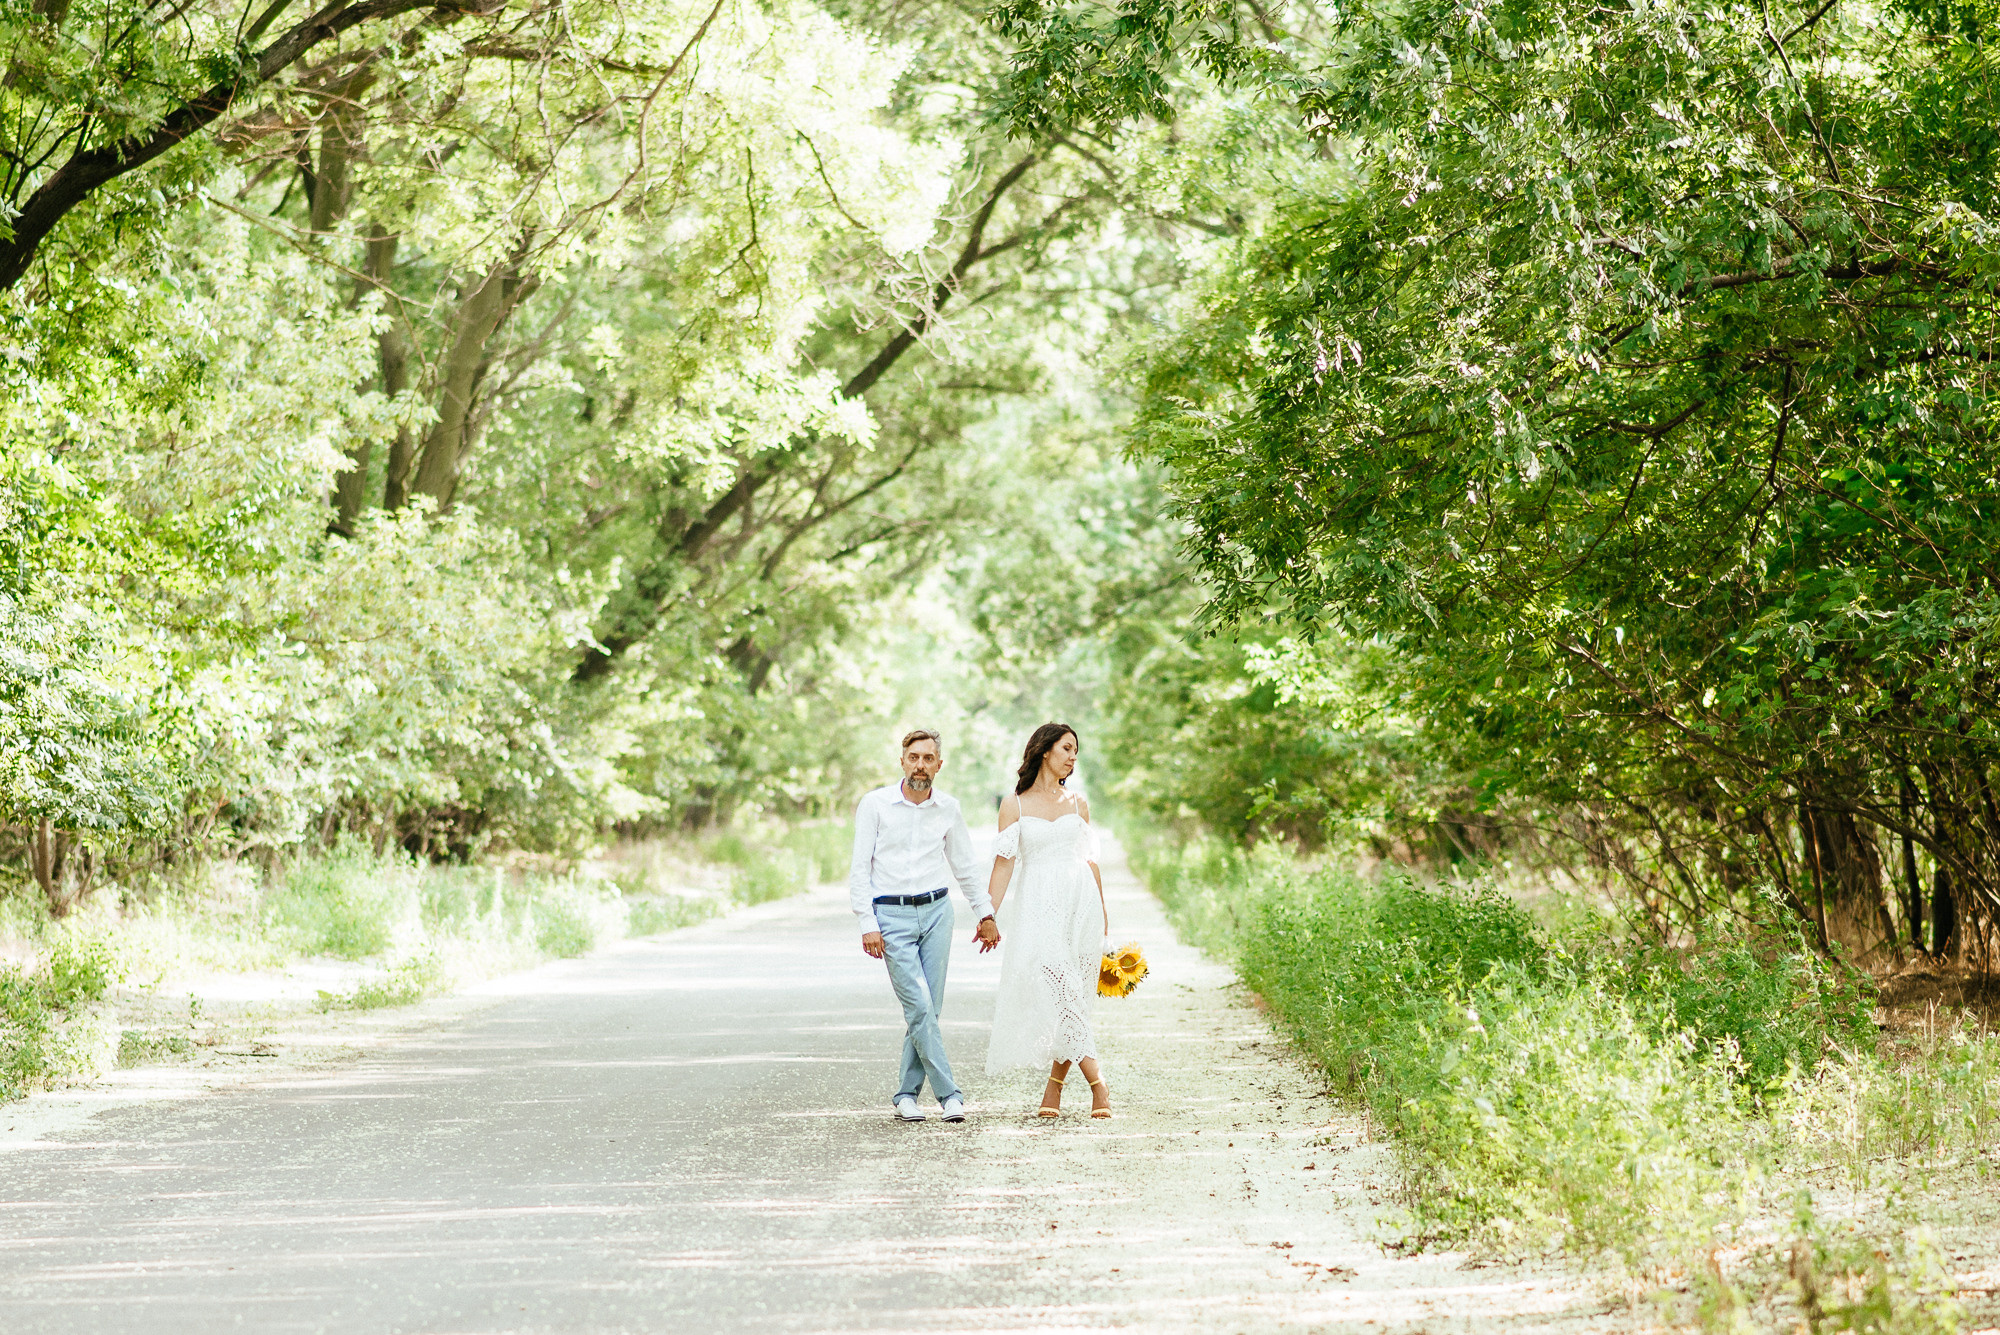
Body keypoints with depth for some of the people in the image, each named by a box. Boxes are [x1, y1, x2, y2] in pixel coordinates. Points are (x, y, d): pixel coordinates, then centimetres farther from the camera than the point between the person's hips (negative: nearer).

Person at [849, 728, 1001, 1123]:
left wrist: (986, 915, 20)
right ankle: (949, 1093, -7)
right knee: (919, 1008, -11)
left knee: (929, 1010, 1)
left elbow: (965, 867, 20)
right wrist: (867, 924, -9)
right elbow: (859, 868, -2)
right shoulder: (875, 804, -2)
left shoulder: (948, 808, 7)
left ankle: (907, 1094, 13)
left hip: (936, 912, 3)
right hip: (891, 916, -3)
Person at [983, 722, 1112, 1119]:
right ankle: (1097, 1082, -16)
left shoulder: (1078, 803, 13)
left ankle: (1055, 1084, 9)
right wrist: (988, 915, -5)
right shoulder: (1014, 805, 4)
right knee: (1059, 992, -14)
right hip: (1038, 907, -3)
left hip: (1081, 904, 3)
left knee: (1072, 997, -2)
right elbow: (1004, 863, 1)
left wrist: (1102, 911, 17)